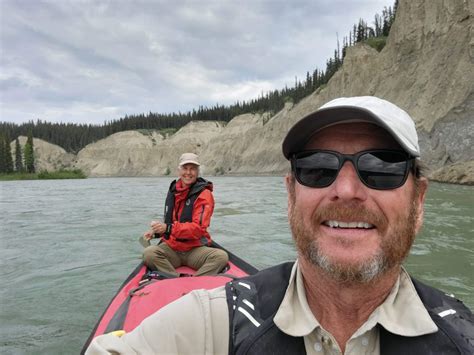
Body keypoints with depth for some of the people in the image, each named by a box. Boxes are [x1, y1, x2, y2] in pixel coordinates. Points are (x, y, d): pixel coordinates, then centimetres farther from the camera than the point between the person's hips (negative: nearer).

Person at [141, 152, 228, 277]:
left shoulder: (204, 194, -8)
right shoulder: (173, 191, 10)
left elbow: (198, 228, -19)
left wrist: (169, 228, -28)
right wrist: (156, 232, 6)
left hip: (195, 249, -4)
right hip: (171, 248, 4)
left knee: (221, 256, -30)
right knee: (149, 253, -26)